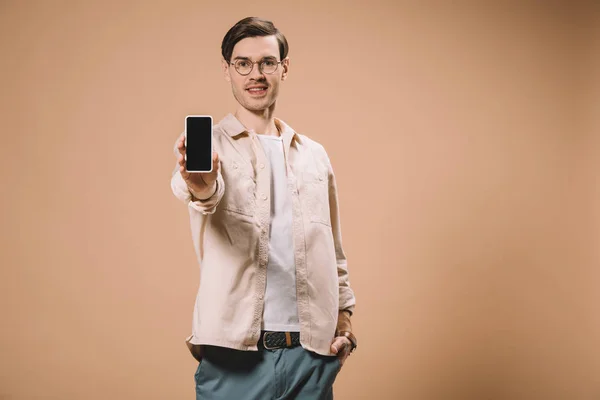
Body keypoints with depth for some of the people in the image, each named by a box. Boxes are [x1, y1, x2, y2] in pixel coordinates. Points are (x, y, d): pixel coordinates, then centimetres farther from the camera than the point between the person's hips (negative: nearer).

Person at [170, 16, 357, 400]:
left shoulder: (315, 155, 13)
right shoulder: (207, 146, 0)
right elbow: (187, 180, -23)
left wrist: (344, 312, 7)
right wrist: (200, 188, -45)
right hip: (235, 352, -3)